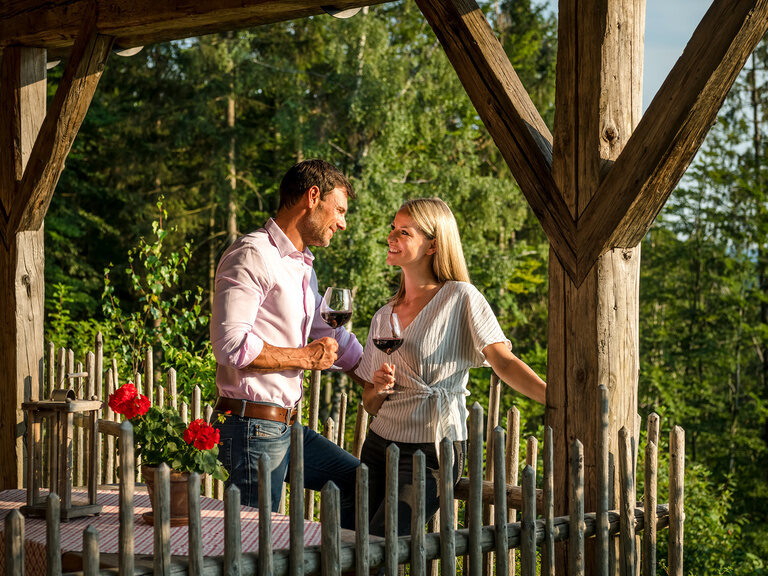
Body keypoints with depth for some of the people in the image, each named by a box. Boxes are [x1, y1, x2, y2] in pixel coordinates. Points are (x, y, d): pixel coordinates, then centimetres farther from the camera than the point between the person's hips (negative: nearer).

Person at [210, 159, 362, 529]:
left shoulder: (302, 265, 20)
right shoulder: (252, 256, -13)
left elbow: (329, 336, 34)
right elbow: (230, 344, -24)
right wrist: (306, 357, -13)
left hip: (286, 426, 10)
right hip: (252, 427, -10)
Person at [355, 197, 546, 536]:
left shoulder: (460, 298, -3)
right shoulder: (385, 317, 15)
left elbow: (504, 362, -14)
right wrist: (379, 388, -7)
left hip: (431, 452, -6)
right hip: (379, 444, 6)